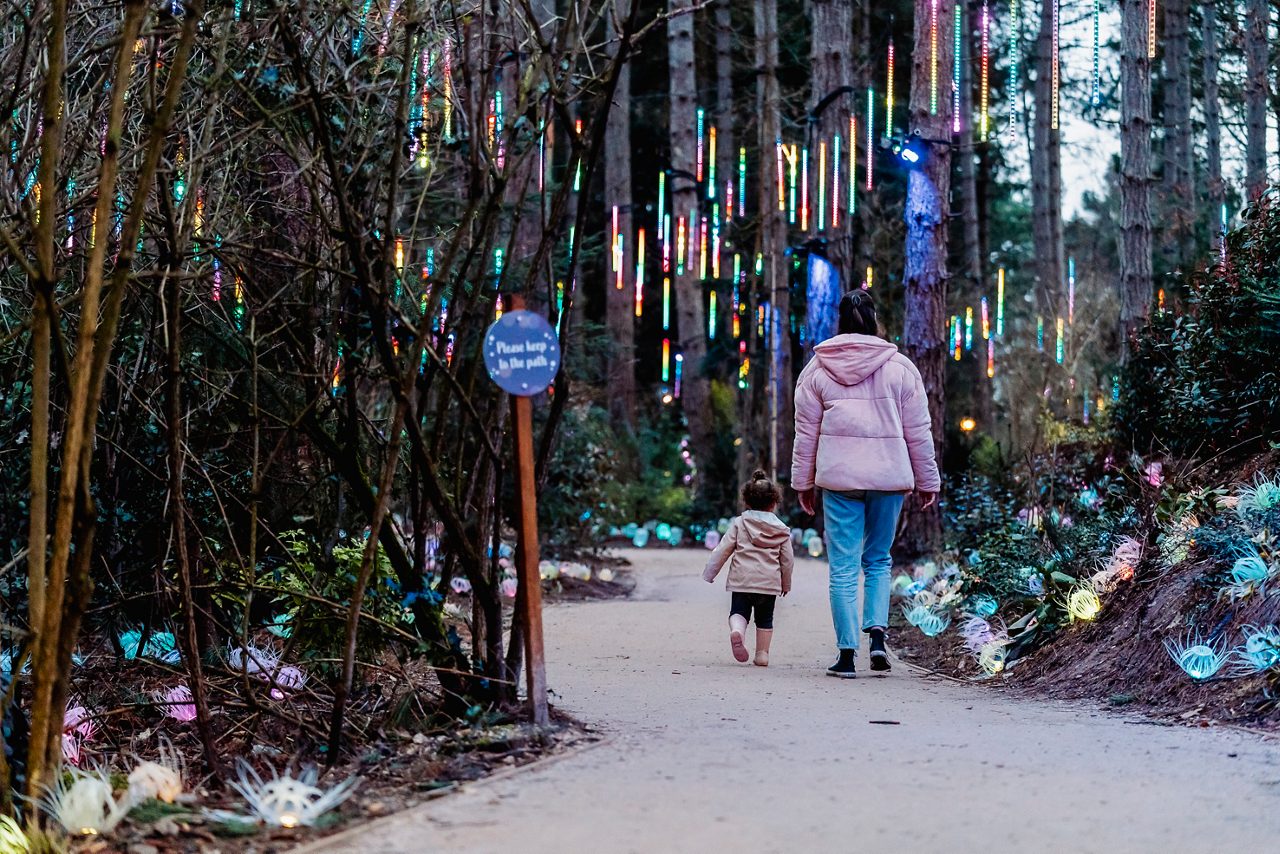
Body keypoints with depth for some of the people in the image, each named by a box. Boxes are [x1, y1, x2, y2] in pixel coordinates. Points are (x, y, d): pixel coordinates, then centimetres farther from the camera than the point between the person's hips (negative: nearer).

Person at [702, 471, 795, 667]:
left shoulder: (739, 523, 1)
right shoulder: (781, 530, 5)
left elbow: (723, 550, -2)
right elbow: (788, 560, 9)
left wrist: (709, 574, 5)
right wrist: (786, 584, 23)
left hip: (741, 579, -1)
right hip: (769, 582, 1)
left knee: (738, 612, 6)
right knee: (765, 619, 14)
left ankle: (737, 631, -25)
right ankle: (762, 654, 11)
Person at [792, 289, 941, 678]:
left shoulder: (817, 369, 3)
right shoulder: (900, 367, 2)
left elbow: (806, 431, 7)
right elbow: (918, 431, 6)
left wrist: (803, 481, 14)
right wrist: (927, 480, 14)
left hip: (838, 477, -1)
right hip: (889, 476, 1)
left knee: (844, 567, 2)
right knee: (878, 560, 16)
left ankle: (847, 653, -1)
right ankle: (878, 633, -3)